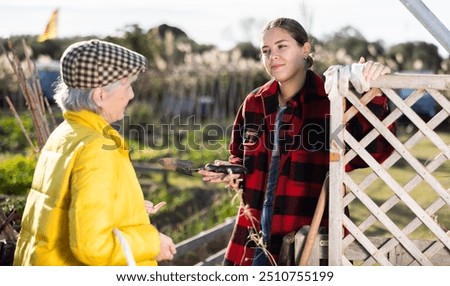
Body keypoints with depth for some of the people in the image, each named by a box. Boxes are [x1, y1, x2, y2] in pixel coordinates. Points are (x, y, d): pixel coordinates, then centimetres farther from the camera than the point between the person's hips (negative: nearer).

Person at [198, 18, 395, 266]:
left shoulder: (331, 101, -10)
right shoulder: (255, 103, 7)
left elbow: (373, 151, -20)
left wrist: (374, 97, -31)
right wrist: (233, 171, 1)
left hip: (312, 237, -5)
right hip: (254, 235, 5)